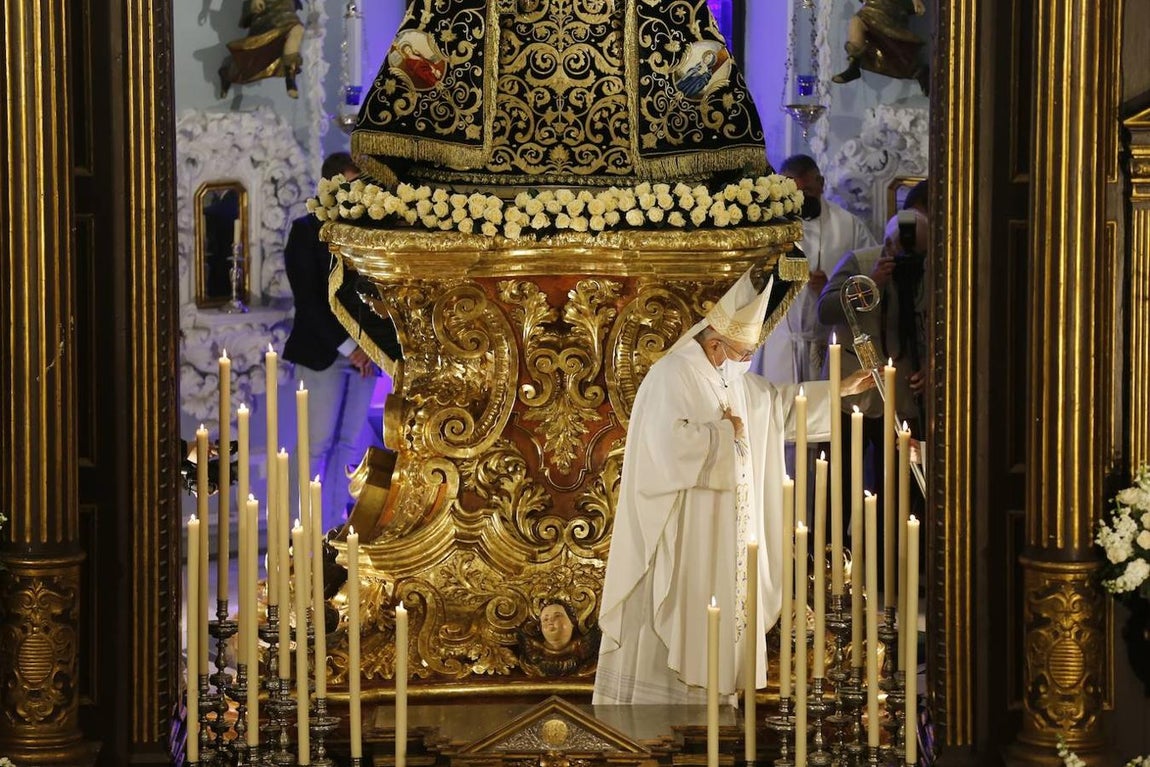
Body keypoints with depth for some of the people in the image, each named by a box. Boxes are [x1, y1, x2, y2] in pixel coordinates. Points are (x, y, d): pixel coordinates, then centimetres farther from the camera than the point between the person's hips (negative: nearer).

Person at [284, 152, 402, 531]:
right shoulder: (307, 230, -2)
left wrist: (371, 346, -5)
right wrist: (347, 346, -12)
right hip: (323, 354, -4)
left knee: (349, 444, 6)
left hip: (364, 353, 4)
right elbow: (308, 298, -8)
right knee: (317, 444, -4)